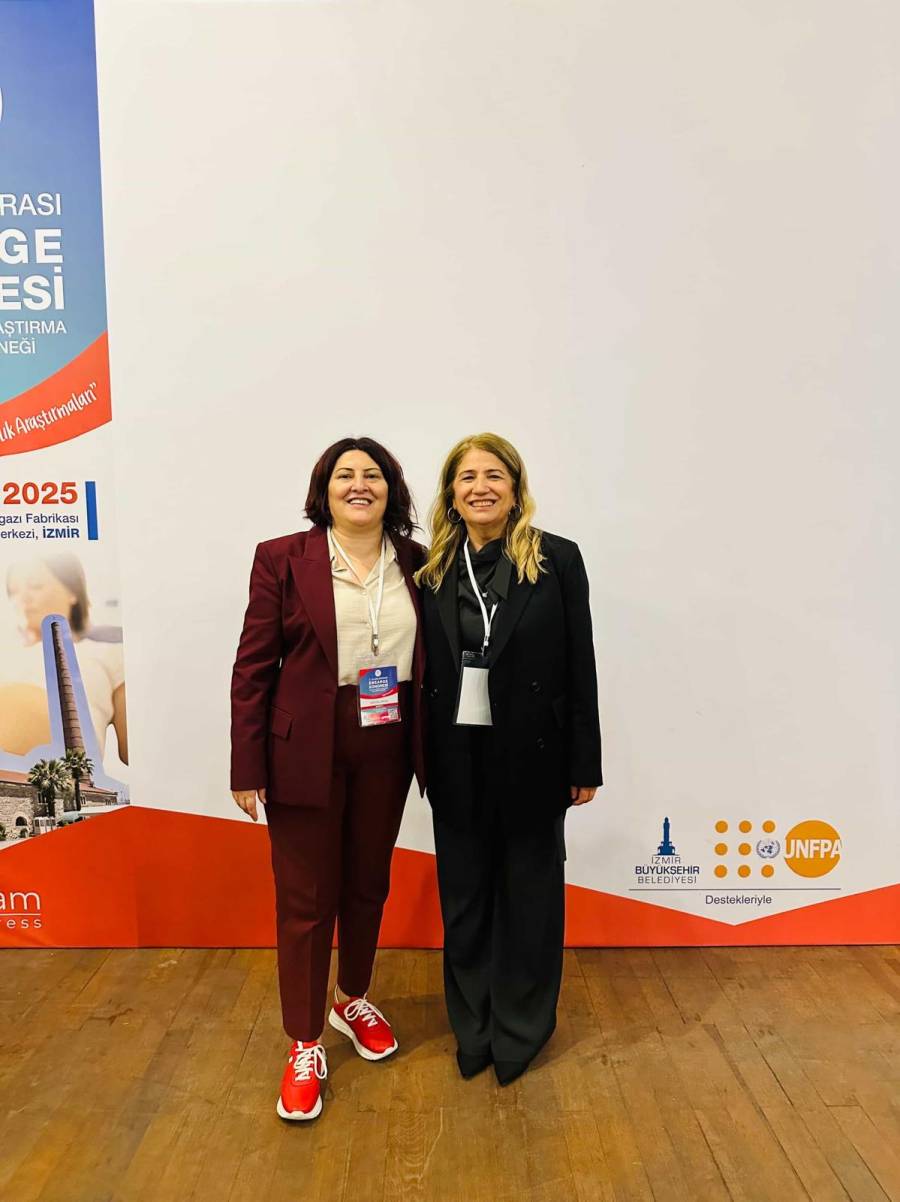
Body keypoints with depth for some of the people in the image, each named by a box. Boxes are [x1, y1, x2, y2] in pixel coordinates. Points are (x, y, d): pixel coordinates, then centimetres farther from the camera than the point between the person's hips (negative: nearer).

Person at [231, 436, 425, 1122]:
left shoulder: (416, 563, 3)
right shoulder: (282, 559, -6)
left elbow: (432, 658, 7)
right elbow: (253, 666, -6)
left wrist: (429, 750, 4)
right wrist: (248, 768, -7)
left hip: (387, 748, 3)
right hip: (306, 750, -3)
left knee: (368, 884, 19)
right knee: (306, 898, 7)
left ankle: (354, 1001, 44)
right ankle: (305, 1045, 27)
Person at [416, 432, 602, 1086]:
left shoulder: (557, 559, -5)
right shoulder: (433, 571, 2)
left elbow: (580, 665, -5)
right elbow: (424, 670, 5)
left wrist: (585, 763, -5)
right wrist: (423, 758, 3)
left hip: (532, 756, -2)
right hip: (458, 760, 3)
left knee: (529, 891, 13)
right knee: (463, 893, 15)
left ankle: (523, 1028, 35)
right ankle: (474, 1027, 36)